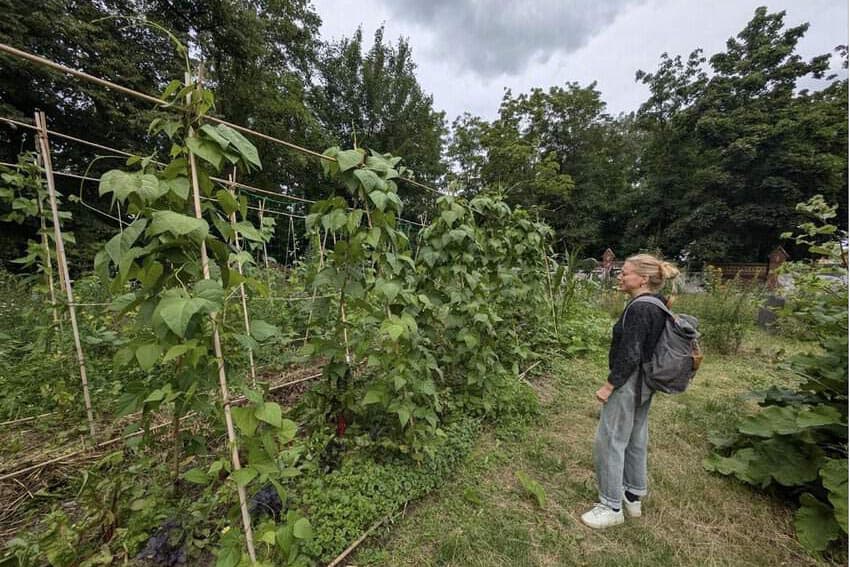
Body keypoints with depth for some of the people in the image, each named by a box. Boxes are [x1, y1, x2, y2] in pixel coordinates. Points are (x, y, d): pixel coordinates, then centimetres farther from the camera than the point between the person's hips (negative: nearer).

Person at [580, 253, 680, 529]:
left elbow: (629, 356, -25)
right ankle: (633, 497, 38)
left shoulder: (638, 309, -24)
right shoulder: (658, 306, 5)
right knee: (635, 439, 21)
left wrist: (609, 385, -16)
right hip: (645, 384, 10)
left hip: (629, 384, -9)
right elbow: (645, 349, 13)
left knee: (610, 441, 4)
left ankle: (612, 506, 20)